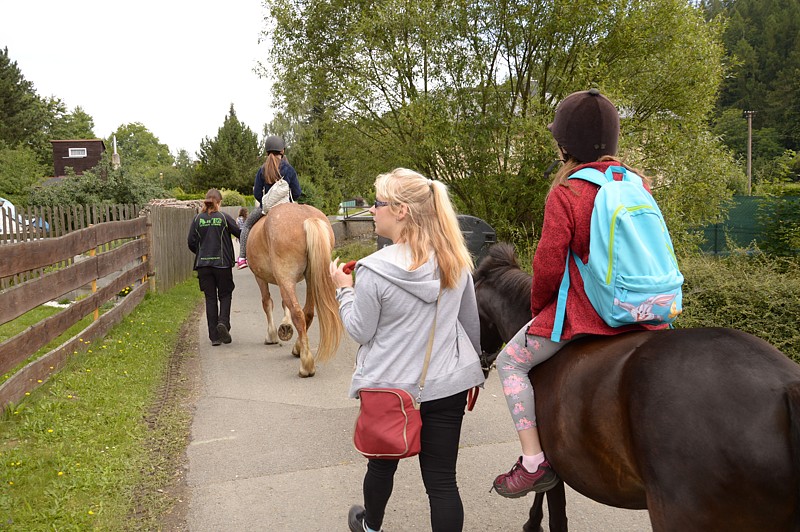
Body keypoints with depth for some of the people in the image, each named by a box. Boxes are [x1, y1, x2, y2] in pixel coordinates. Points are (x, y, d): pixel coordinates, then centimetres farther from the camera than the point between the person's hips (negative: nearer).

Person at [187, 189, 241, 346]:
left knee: (210, 298, 8)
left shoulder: (197, 219, 2)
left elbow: (191, 243, 1)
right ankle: (223, 321, -13)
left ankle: (214, 336, 7)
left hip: (203, 264, 2)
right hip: (222, 263, -2)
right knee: (225, 295, 13)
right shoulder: (224, 218, -5)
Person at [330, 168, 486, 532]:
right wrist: (470, 365, 22)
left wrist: (343, 289, 5)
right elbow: (471, 323, 6)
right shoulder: (456, 262, -5)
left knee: (382, 464, 23)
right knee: (442, 479, 8)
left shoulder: (374, 270, -20)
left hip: (389, 387, -2)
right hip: (447, 386, 3)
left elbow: (360, 331, -9)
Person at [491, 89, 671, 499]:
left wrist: (538, 307, 6)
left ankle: (533, 463, 6)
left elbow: (548, 266, -13)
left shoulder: (565, 194, -14)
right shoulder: (637, 184, 6)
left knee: (510, 361, 10)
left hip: (583, 311, -6)